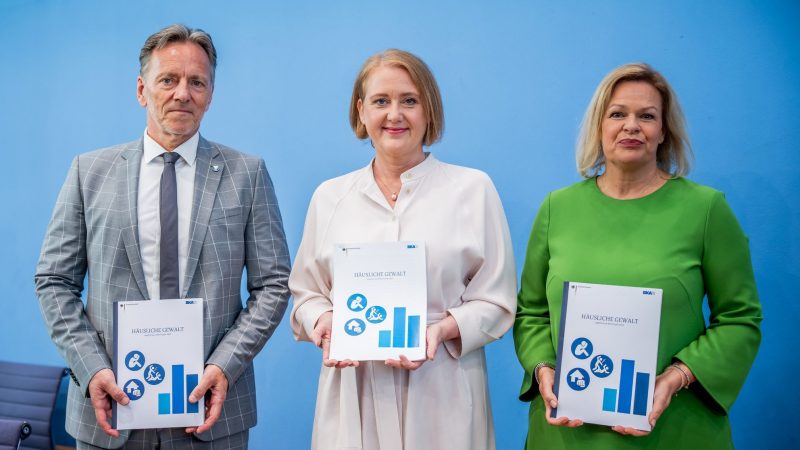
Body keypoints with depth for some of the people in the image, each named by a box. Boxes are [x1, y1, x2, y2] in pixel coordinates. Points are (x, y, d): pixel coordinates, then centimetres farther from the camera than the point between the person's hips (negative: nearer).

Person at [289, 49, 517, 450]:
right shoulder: (329, 196, 7)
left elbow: (496, 300, 0)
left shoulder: (474, 188, 0)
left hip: (440, 395, -2)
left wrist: (442, 329, -17)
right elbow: (307, 293, 12)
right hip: (353, 396, 2)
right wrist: (324, 321, -9)